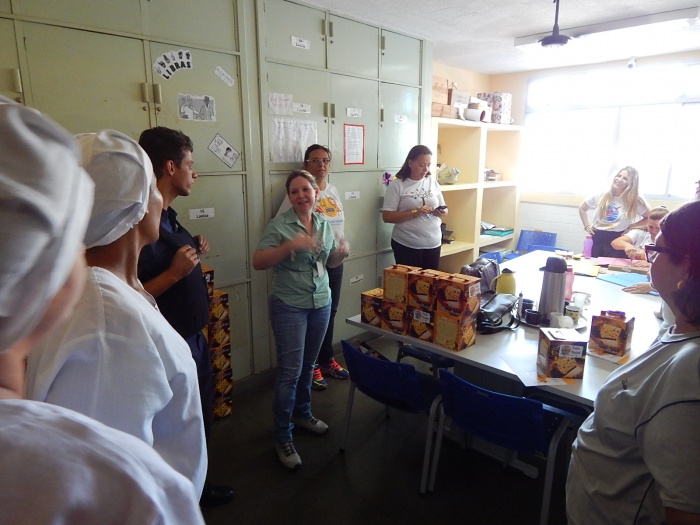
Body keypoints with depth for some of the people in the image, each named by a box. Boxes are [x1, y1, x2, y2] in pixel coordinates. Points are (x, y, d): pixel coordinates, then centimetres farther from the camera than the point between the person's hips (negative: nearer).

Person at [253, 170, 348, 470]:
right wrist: (290, 245, -28)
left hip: (321, 303, 6)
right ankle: (282, 437, 13)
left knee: (308, 365, 18)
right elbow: (258, 262, -17)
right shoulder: (279, 225, -11)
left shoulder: (324, 224, 6)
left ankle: (302, 413, 40)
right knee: (290, 371, -3)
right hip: (289, 306, -5)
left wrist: (341, 254, -8)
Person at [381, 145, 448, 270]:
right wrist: (415, 213, -21)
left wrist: (442, 213, -9)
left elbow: (444, 210, 15)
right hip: (406, 245, -4)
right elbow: (387, 216, -13)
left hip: (433, 244, 4)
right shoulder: (397, 185, -6)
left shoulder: (433, 182, 8)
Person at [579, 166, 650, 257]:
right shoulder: (601, 196, 3)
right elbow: (582, 208, 16)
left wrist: (631, 226, -3)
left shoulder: (635, 200, -2)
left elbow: (650, 218, 5)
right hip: (597, 238, 2)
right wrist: (587, 226, 8)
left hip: (617, 241, -2)